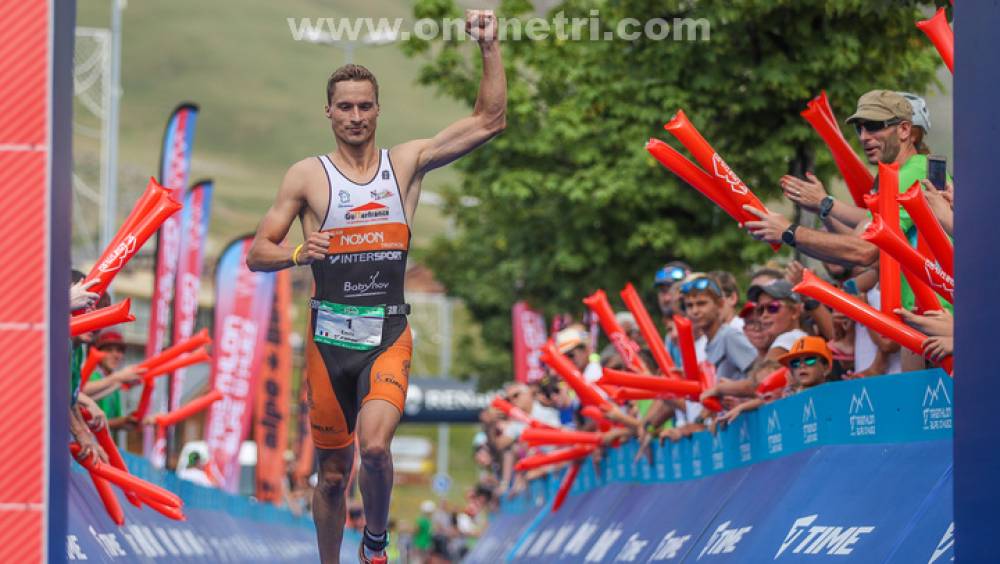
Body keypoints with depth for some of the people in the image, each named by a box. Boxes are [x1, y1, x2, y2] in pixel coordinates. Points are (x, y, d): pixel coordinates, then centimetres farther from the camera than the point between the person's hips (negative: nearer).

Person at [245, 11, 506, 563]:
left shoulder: (407, 162, 6)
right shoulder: (307, 176, 1)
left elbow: (489, 120, 4)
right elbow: (257, 252, 2)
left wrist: (489, 46, -5)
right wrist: (300, 253, -18)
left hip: (389, 335, 0)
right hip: (330, 337, 0)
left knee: (374, 445, -24)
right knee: (333, 471, 8)